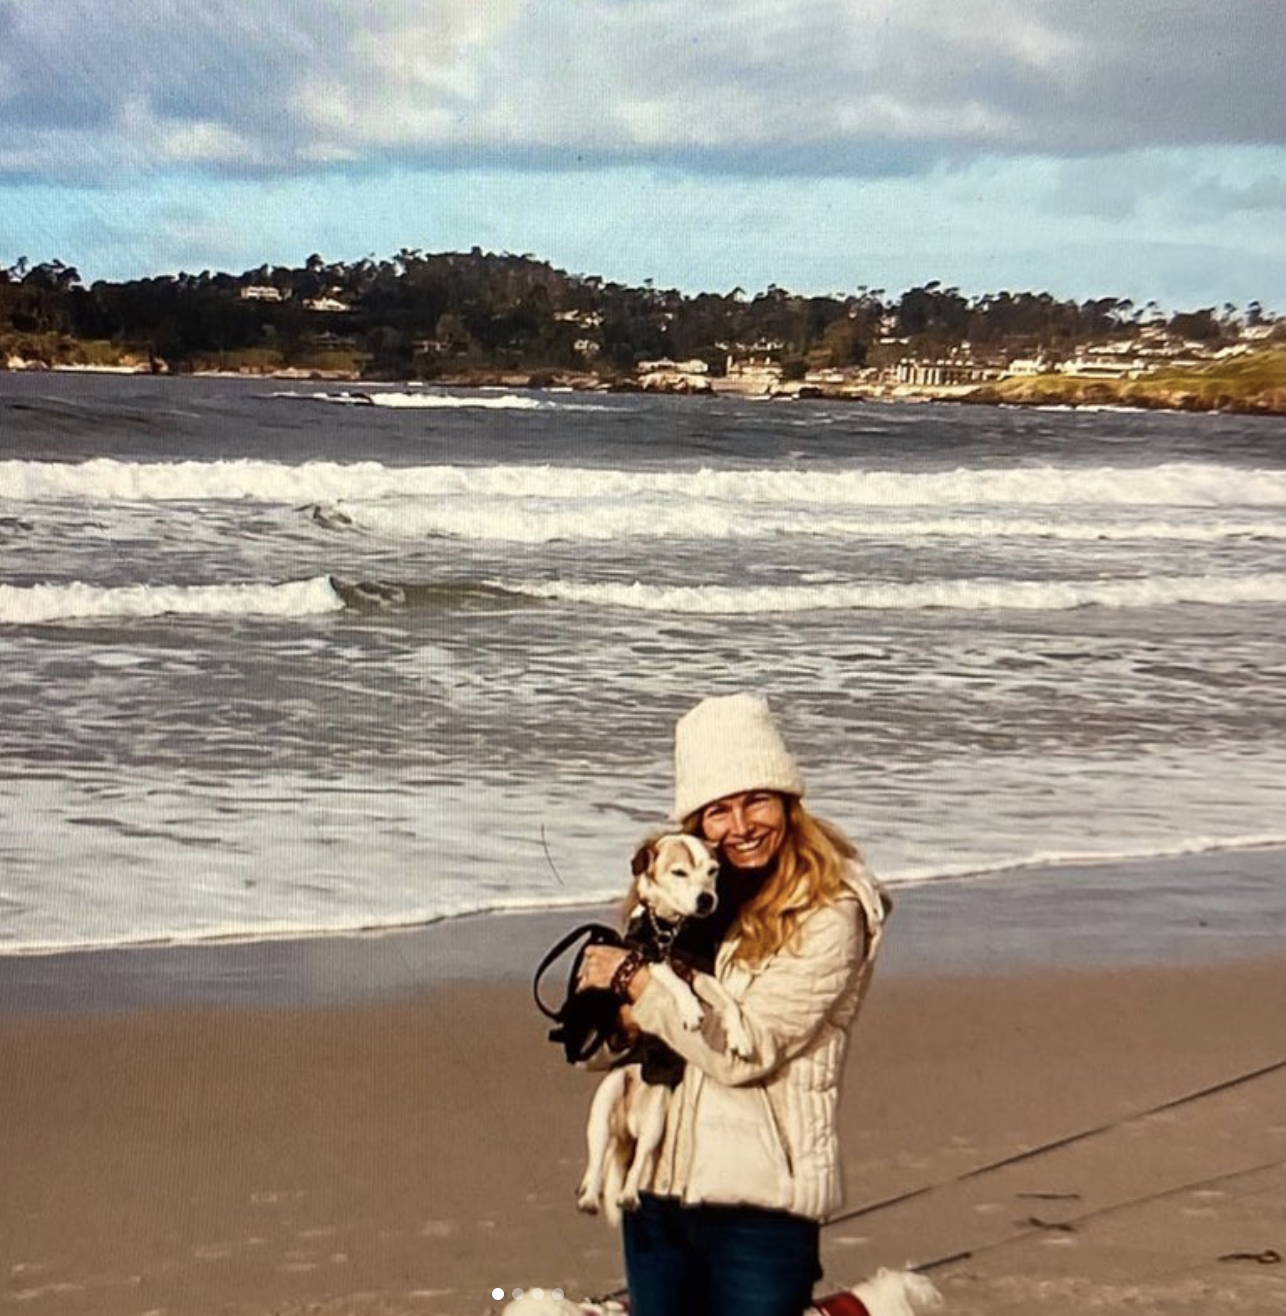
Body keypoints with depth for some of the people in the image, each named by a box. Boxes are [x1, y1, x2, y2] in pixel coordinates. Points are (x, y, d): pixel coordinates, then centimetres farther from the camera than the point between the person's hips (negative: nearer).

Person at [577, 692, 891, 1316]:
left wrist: (632, 978, -9)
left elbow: (746, 1050, -17)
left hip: (758, 1200, -6)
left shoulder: (831, 912, -10)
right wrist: (623, 1015, -14)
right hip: (656, 1188, 6)